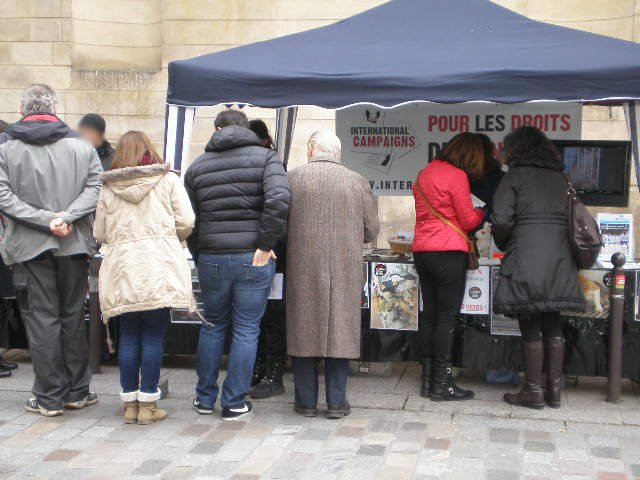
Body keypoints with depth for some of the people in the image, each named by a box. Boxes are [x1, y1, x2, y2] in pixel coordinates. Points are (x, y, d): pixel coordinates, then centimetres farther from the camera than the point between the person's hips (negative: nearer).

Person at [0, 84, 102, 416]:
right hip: (74, 245, 2)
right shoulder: (81, 147, 3)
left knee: (41, 320, 4)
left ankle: (49, 397, 7)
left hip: (30, 247, -2)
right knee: (73, 318, 12)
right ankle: (77, 392, 18)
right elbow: (95, 187, -7)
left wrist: (47, 221, -15)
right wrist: (67, 217, -15)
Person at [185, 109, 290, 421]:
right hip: (252, 259, -3)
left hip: (211, 258, 3)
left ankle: (205, 398, 26)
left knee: (212, 326, 18)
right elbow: (278, 200, -19)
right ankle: (234, 403, 11)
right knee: (246, 330, 6)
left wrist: (200, 256, 14)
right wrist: (265, 244, -12)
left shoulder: (197, 166, 8)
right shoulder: (265, 156, -1)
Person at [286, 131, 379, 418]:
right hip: (345, 272, 1)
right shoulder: (357, 182, 0)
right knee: (340, 333, 8)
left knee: (304, 331, 9)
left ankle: (306, 401, 15)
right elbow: (371, 232, 4)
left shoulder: (293, 178, -3)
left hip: (303, 270, 0)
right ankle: (336, 403, 12)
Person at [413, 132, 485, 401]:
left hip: (421, 250, 8)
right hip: (448, 252, -8)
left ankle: (428, 380, 15)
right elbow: (468, 220, -7)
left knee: (429, 315, 11)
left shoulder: (425, 173, 14)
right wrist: (481, 212, 13)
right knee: (447, 318, -3)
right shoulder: (457, 176, -9)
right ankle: (442, 384, 0)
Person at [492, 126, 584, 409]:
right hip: (560, 259, 6)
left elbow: (502, 220, -11)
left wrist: (503, 245, 8)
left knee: (530, 326, 2)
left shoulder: (516, 176, -3)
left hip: (527, 260, -5)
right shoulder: (559, 176, 13)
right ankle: (554, 389, 18)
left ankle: (533, 391, 8)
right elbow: (570, 217, 11)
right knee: (552, 324, 13)